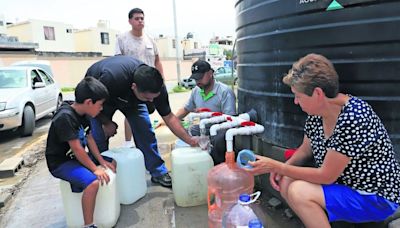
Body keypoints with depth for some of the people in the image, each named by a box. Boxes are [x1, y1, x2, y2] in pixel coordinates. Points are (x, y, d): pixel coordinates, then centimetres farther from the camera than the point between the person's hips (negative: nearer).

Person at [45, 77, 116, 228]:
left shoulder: (83, 114, 0)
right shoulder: (65, 117, -27)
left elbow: (89, 139, 6)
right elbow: (77, 149, -27)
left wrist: (102, 161, 1)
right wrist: (95, 169, -22)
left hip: (77, 157, 9)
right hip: (60, 163, -9)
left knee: (112, 163, 13)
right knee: (93, 182, -31)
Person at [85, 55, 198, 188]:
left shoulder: (156, 86, -31)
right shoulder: (112, 78, -44)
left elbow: (169, 117, -19)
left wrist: (189, 140, -26)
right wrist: (106, 123, -13)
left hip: (130, 97, 3)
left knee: (145, 131, -9)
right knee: (98, 137, -12)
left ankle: (159, 173, 5)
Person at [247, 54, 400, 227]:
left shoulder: (352, 118, -30)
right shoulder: (317, 111, -6)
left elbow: (326, 176, -24)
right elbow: (305, 150, 8)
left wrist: (276, 166, -21)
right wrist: (281, 168, -10)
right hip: (342, 183, 8)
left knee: (298, 192, -25)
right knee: (284, 182, -7)